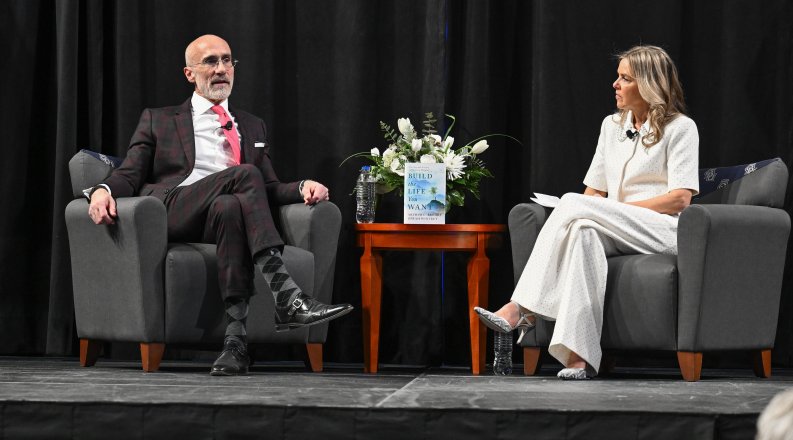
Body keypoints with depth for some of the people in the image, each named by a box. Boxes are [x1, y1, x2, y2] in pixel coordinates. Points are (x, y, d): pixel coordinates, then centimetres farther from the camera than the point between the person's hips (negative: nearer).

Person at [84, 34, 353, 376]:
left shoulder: (252, 127, 31)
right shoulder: (158, 120, 23)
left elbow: (270, 189, 24)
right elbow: (129, 175, 12)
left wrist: (303, 187, 2)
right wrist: (102, 190, -11)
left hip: (229, 214, 2)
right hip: (171, 213, -2)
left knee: (230, 207, -40)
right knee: (245, 173, -31)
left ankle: (236, 336, -50)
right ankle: (286, 297, -45)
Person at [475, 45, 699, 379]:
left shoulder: (680, 128, 1)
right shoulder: (612, 125, 21)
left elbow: (680, 199, -9)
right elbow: (594, 191, 18)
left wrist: (615, 210, -13)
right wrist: (583, 212, -7)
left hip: (665, 232, -5)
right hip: (618, 234, 5)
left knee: (573, 204, -29)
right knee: (584, 232, -35)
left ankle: (522, 311, -33)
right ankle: (580, 356, -50)